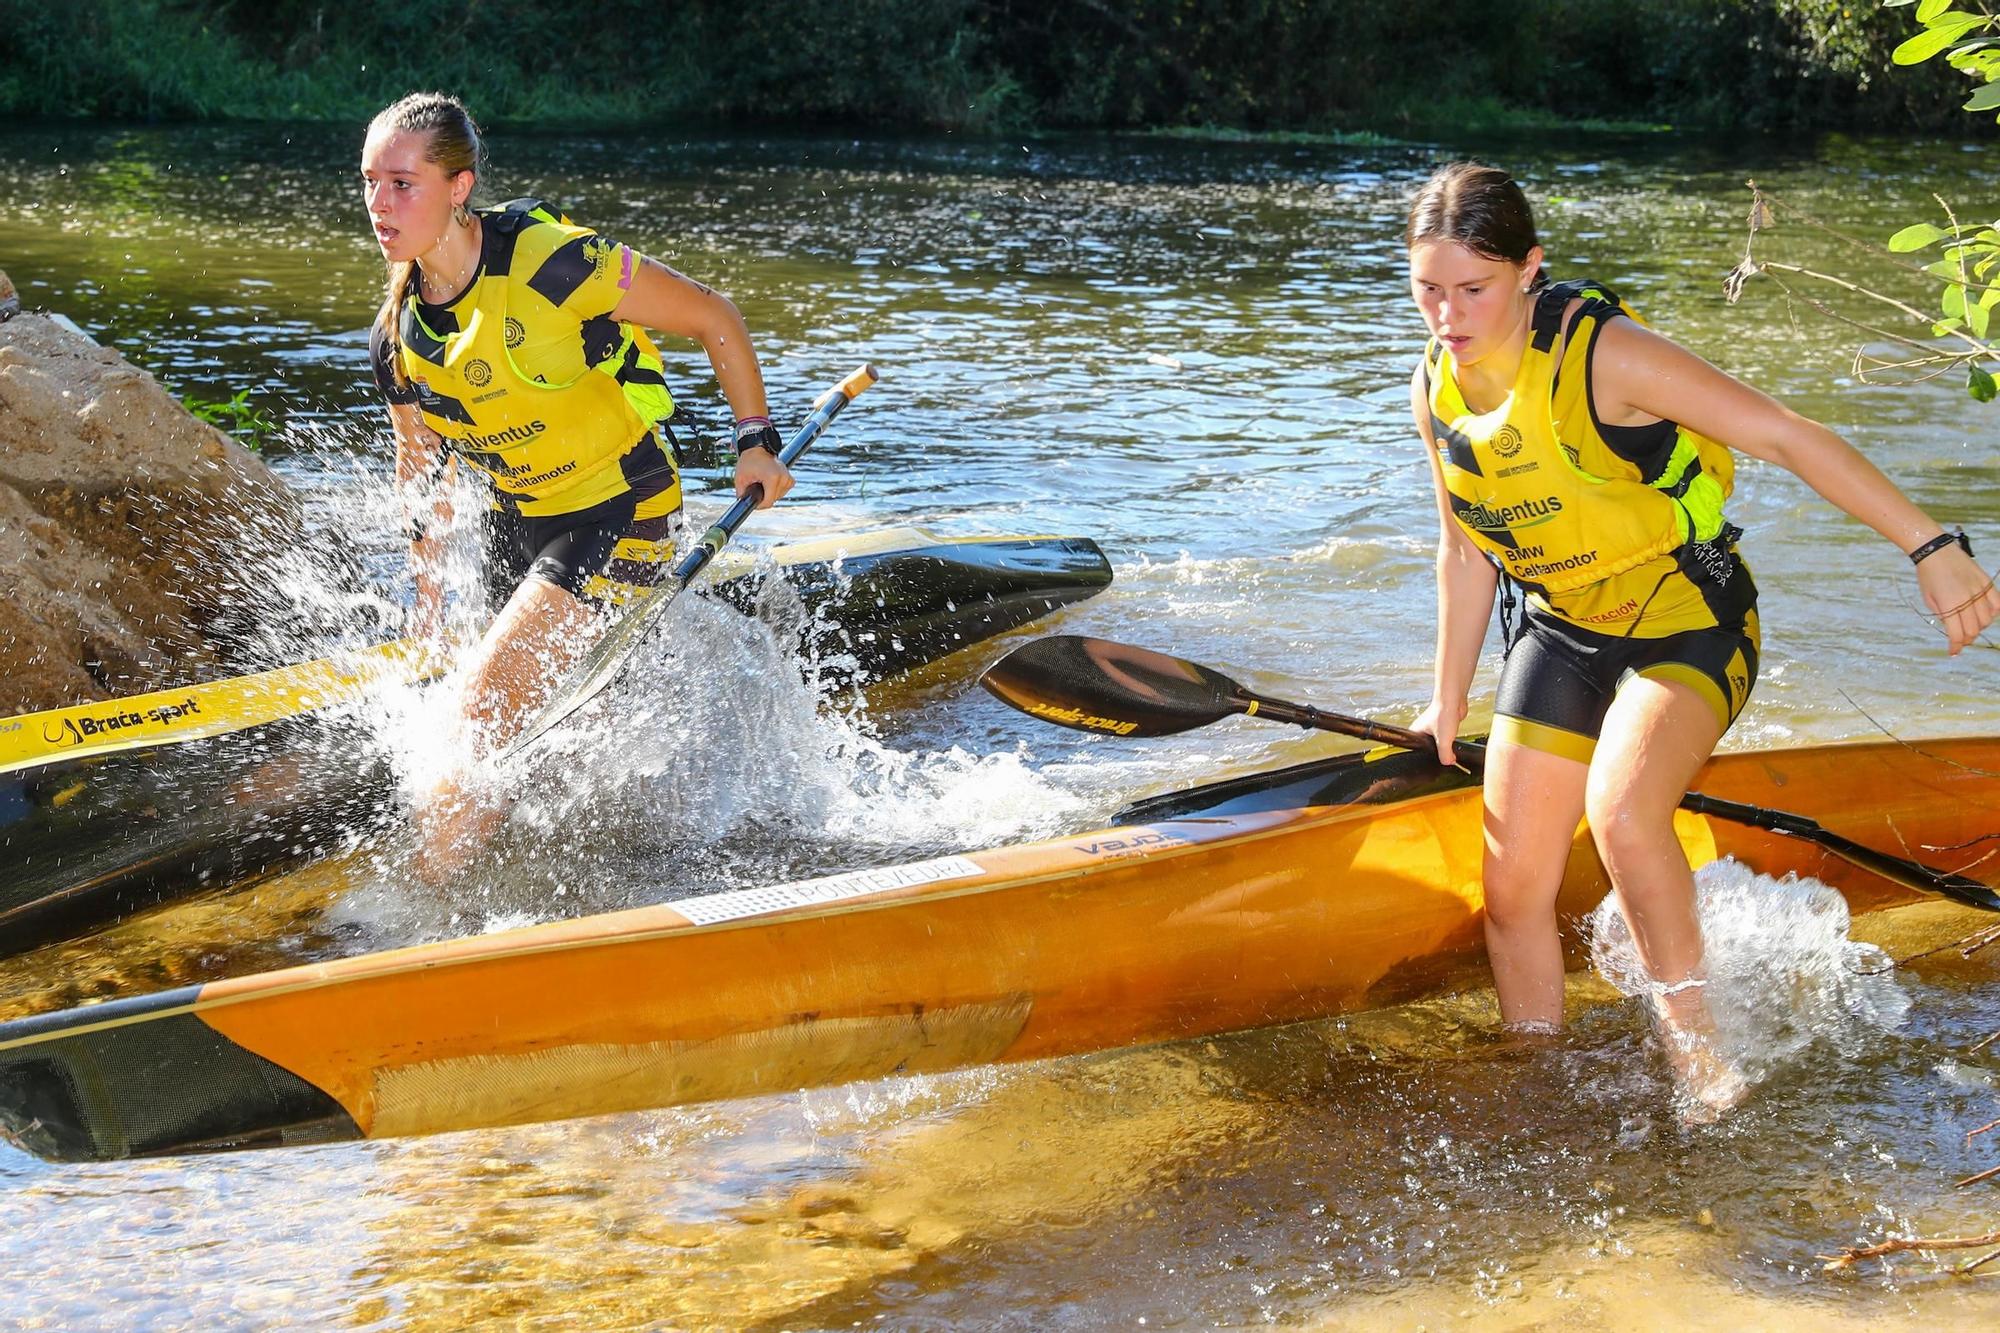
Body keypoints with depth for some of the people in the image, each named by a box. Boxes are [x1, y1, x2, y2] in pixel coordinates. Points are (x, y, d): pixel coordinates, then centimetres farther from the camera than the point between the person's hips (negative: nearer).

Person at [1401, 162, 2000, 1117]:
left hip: (1686, 619, -6)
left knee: (1620, 810, -32)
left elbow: (1786, 438, -25)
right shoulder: (1436, 391, -5)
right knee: (1514, 893, 3)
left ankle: (1695, 1041, -11)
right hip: (1561, 635, 6)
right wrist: (1448, 705, 15)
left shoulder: (1600, 354, -24)